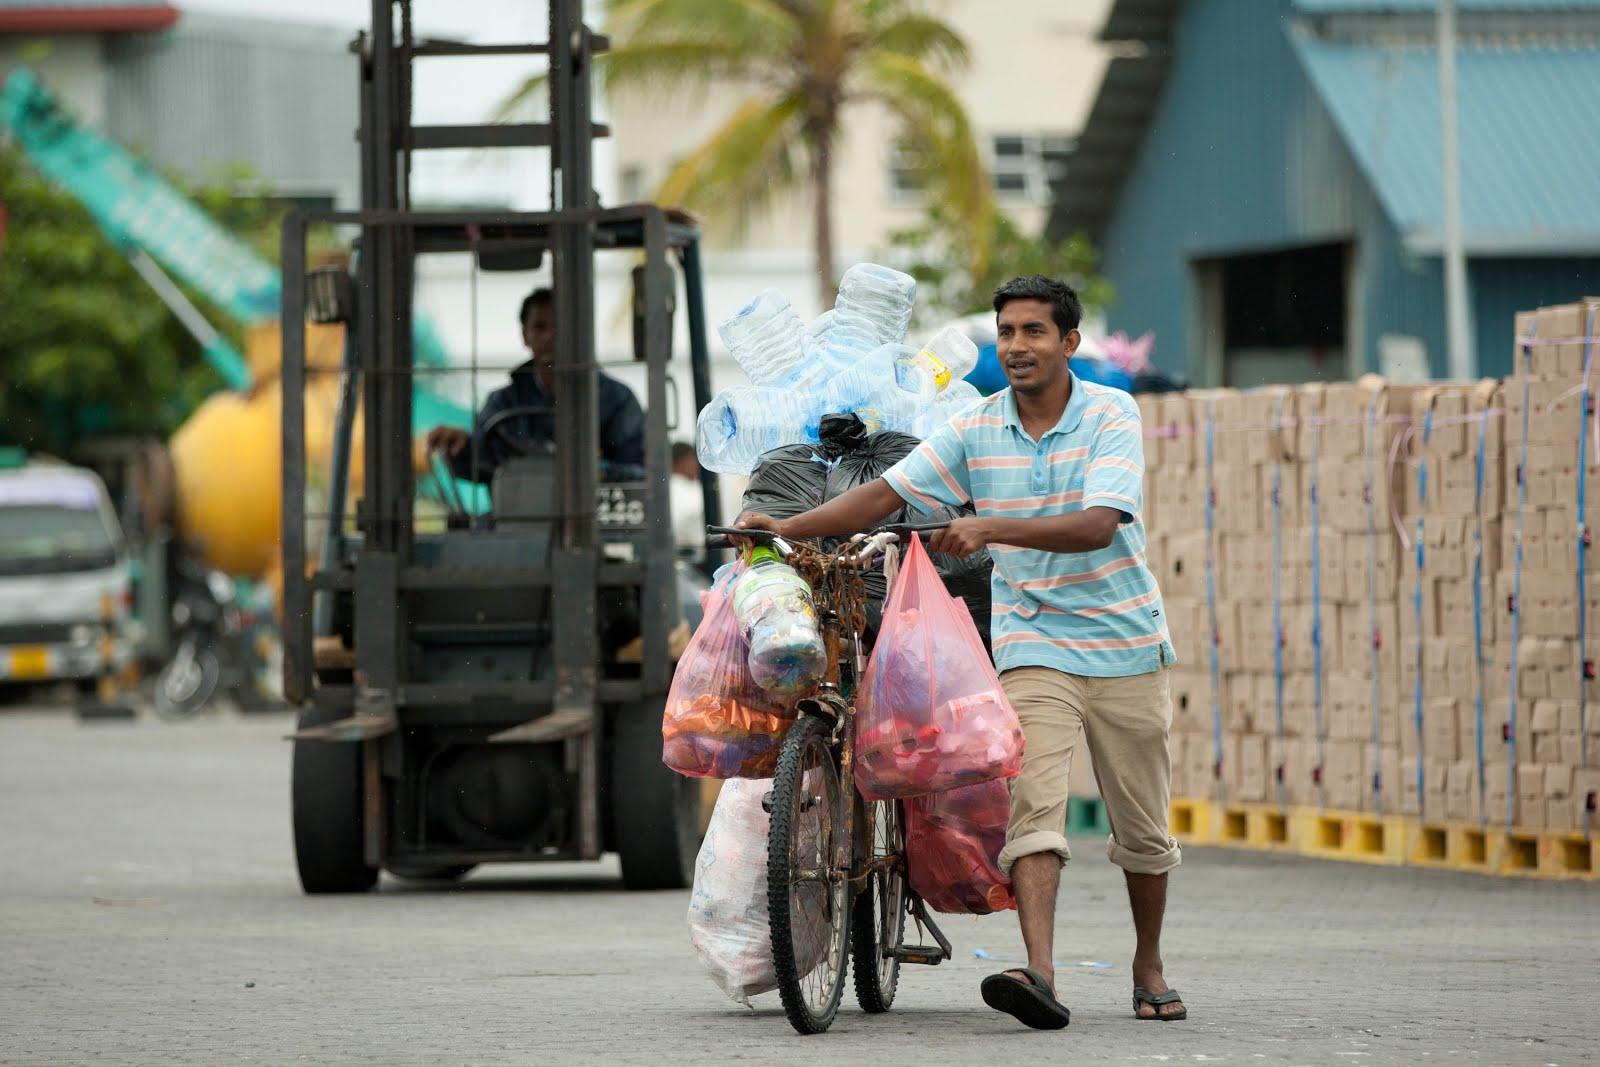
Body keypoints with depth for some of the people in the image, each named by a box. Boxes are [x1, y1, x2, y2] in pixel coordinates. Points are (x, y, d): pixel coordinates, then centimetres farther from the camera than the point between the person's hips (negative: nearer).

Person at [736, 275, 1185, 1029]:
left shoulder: (1111, 416, -9)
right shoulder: (977, 429, 1)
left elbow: (1098, 525, -22)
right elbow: (886, 493, 2)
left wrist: (993, 528, -32)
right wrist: (785, 529, -7)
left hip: (1124, 645, -1)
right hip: (1035, 647, 1)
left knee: (1142, 826, 8)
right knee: (1033, 809, -18)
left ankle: (1149, 967, 29)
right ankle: (1040, 979, -32)